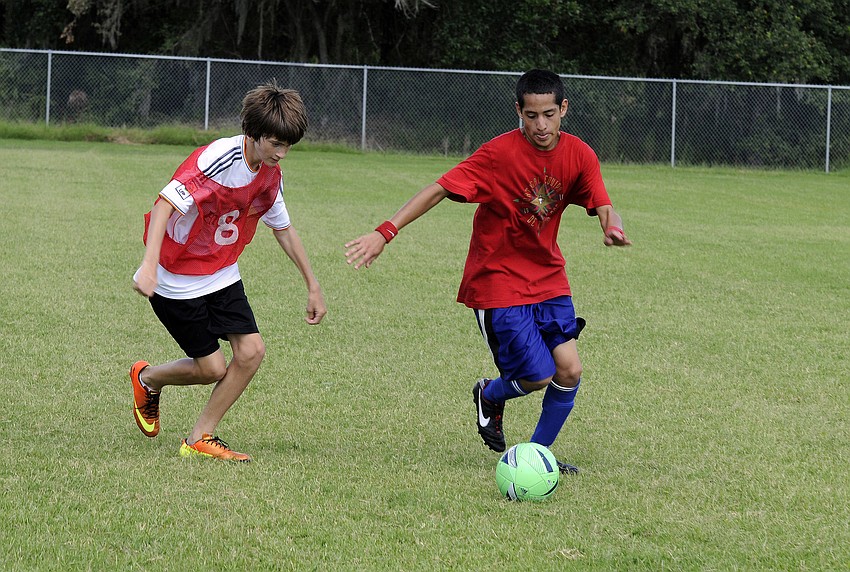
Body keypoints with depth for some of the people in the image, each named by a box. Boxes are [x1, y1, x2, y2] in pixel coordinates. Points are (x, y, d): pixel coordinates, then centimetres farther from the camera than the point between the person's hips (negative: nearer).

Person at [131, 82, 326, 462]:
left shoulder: (270, 174, -1)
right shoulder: (219, 160, -27)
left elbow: (283, 228, 15)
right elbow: (165, 204, -34)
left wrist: (312, 286, 18)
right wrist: (149, 265, -46)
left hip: (222, 275, 7)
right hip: (177, 281, -7)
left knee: (252, 351, -7)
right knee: (212, 368, -3)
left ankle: (199, 439, 7)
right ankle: (147, 378, 29)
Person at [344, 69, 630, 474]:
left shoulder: (579, 155, -4)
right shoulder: (500, 153, -19)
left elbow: (603, 207, -10)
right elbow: (440, 189, -21)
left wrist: (611, 226, -36)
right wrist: (386, 232, -29)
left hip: (548, 278, 5)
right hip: (499, 283, -5)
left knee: (570, 370, -6)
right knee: (537, 377, -8)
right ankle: (490, 396, 28)